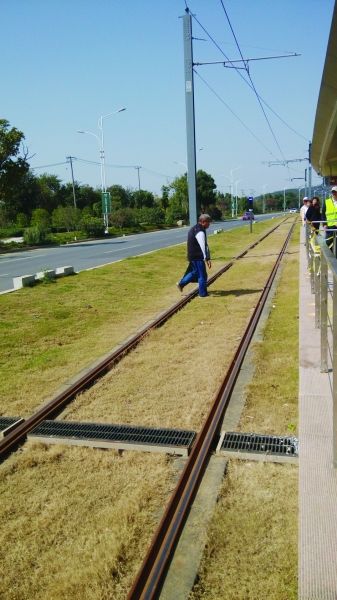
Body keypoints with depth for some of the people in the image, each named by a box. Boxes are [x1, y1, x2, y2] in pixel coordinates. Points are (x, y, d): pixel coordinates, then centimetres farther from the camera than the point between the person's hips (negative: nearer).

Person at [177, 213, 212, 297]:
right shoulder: (200, 232, -20)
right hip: (197, 256, -10)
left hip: (192, 255, 10)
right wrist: (207, 259, -35)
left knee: (195, 272, 25)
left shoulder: (194, 228, 13)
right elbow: (203, 246, -30)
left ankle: (181, 283, 31)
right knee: (202, 275, 1)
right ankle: (203, 293, 11)